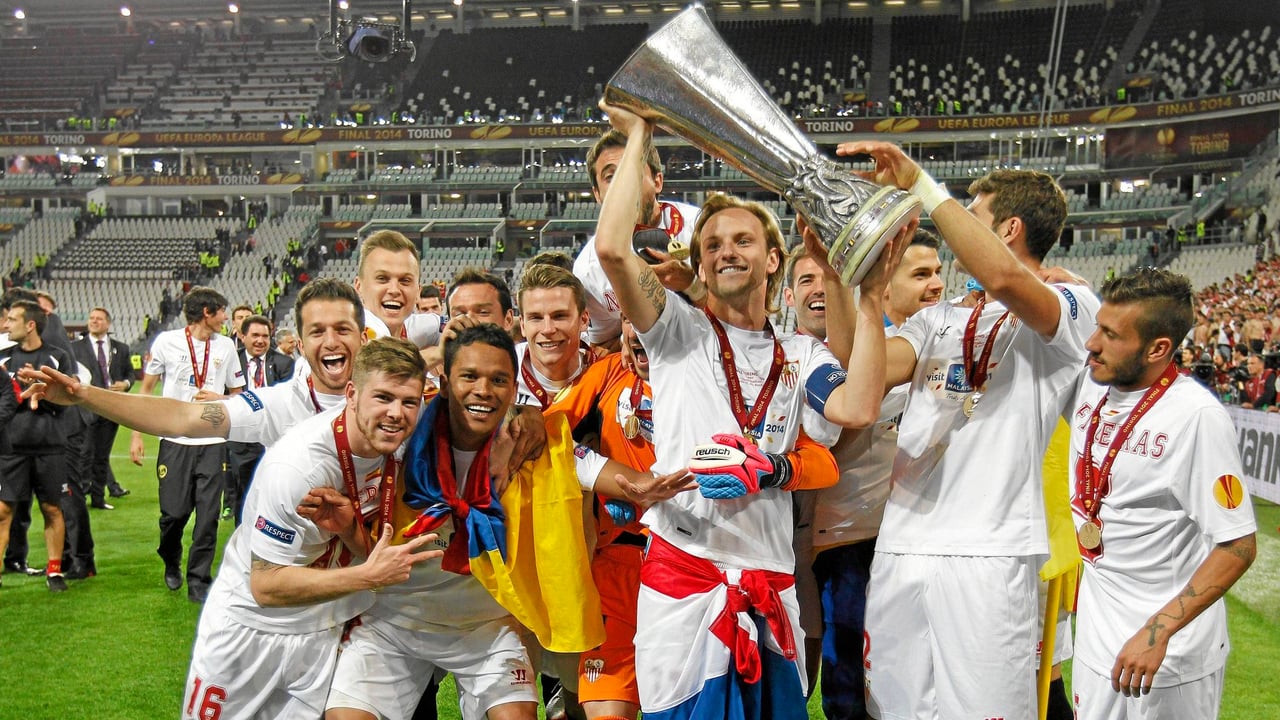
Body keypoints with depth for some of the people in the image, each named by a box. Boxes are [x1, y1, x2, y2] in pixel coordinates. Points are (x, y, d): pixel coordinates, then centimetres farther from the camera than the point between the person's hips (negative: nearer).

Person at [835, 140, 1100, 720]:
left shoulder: (1071, 308, 1)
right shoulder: (939, 319, 22)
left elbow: (1002, 278, -22)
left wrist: (918, 183, -19)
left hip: (989, 554, -6)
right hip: (901, 544, 6)